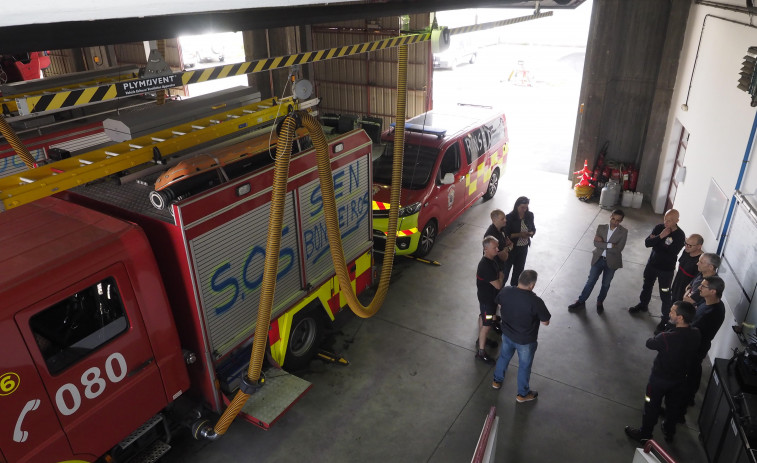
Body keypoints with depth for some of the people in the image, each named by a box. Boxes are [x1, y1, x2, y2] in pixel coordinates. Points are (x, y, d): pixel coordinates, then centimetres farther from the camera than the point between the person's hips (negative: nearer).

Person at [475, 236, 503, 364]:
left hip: (489, 296, 10)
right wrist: (501, 276, -12)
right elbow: (498, 285, -29)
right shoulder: (486, 266, -35)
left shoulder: (491, 260, -3)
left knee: (483, 317, 26)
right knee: (486, 324, 1)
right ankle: (481, 352, 13)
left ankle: (481, 340, 47)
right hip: (487, 299, -10)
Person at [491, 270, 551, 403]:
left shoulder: (505, 291, -19)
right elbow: (545, 322, -18)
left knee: (504, 357, 30)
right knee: (524, 367, 20)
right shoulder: (536, 301, -33)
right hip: (525, 341, -4)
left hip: (507, 334, 4)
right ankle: (523, 394, 42)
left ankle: (497, 381, 52)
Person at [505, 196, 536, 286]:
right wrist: (519, 234, -27)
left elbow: (533, 229, 8)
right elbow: (506, 235, -17)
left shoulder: (530, 215, -6)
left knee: (519, 269, 21)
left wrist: (531, 233, -14)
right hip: (511, 247, -5)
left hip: (524, 247, 5)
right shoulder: (510, 217, -20)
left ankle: (514, 287, 41)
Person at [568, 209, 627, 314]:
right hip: (598, 259, 1)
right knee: (590, 281, 7)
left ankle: (600, 302, 37)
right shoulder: (601, 227, -4)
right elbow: (596, 243, -14)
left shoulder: (623, 232, -11)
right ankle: (581, 301, 20)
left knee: (605, 284, 15)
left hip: (611, 262, -1)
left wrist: (602, 242, -17)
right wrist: (610, 245, -23)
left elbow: (618, 249, -19)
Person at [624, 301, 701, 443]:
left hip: (660, 379, -5)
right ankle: (669, 432, 49)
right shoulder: (696, 334, -19)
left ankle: (645, 434, 35)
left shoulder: (667, 338, -37)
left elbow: (649, 343, -17)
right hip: (680, 378, 5)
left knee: (652, 407, 16)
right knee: (674, 406, 27)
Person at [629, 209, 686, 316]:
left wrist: (655, 243, -18)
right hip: (652, 263, 5)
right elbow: (647, 243, -14)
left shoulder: (680, 236, -21)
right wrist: (660, 237, -29)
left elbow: (670, 254, -26)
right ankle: (643, 305, 45)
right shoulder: (659, 227, -8)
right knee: (647, 285, 23)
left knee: (665, 293, 2)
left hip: (666, 269, -5)